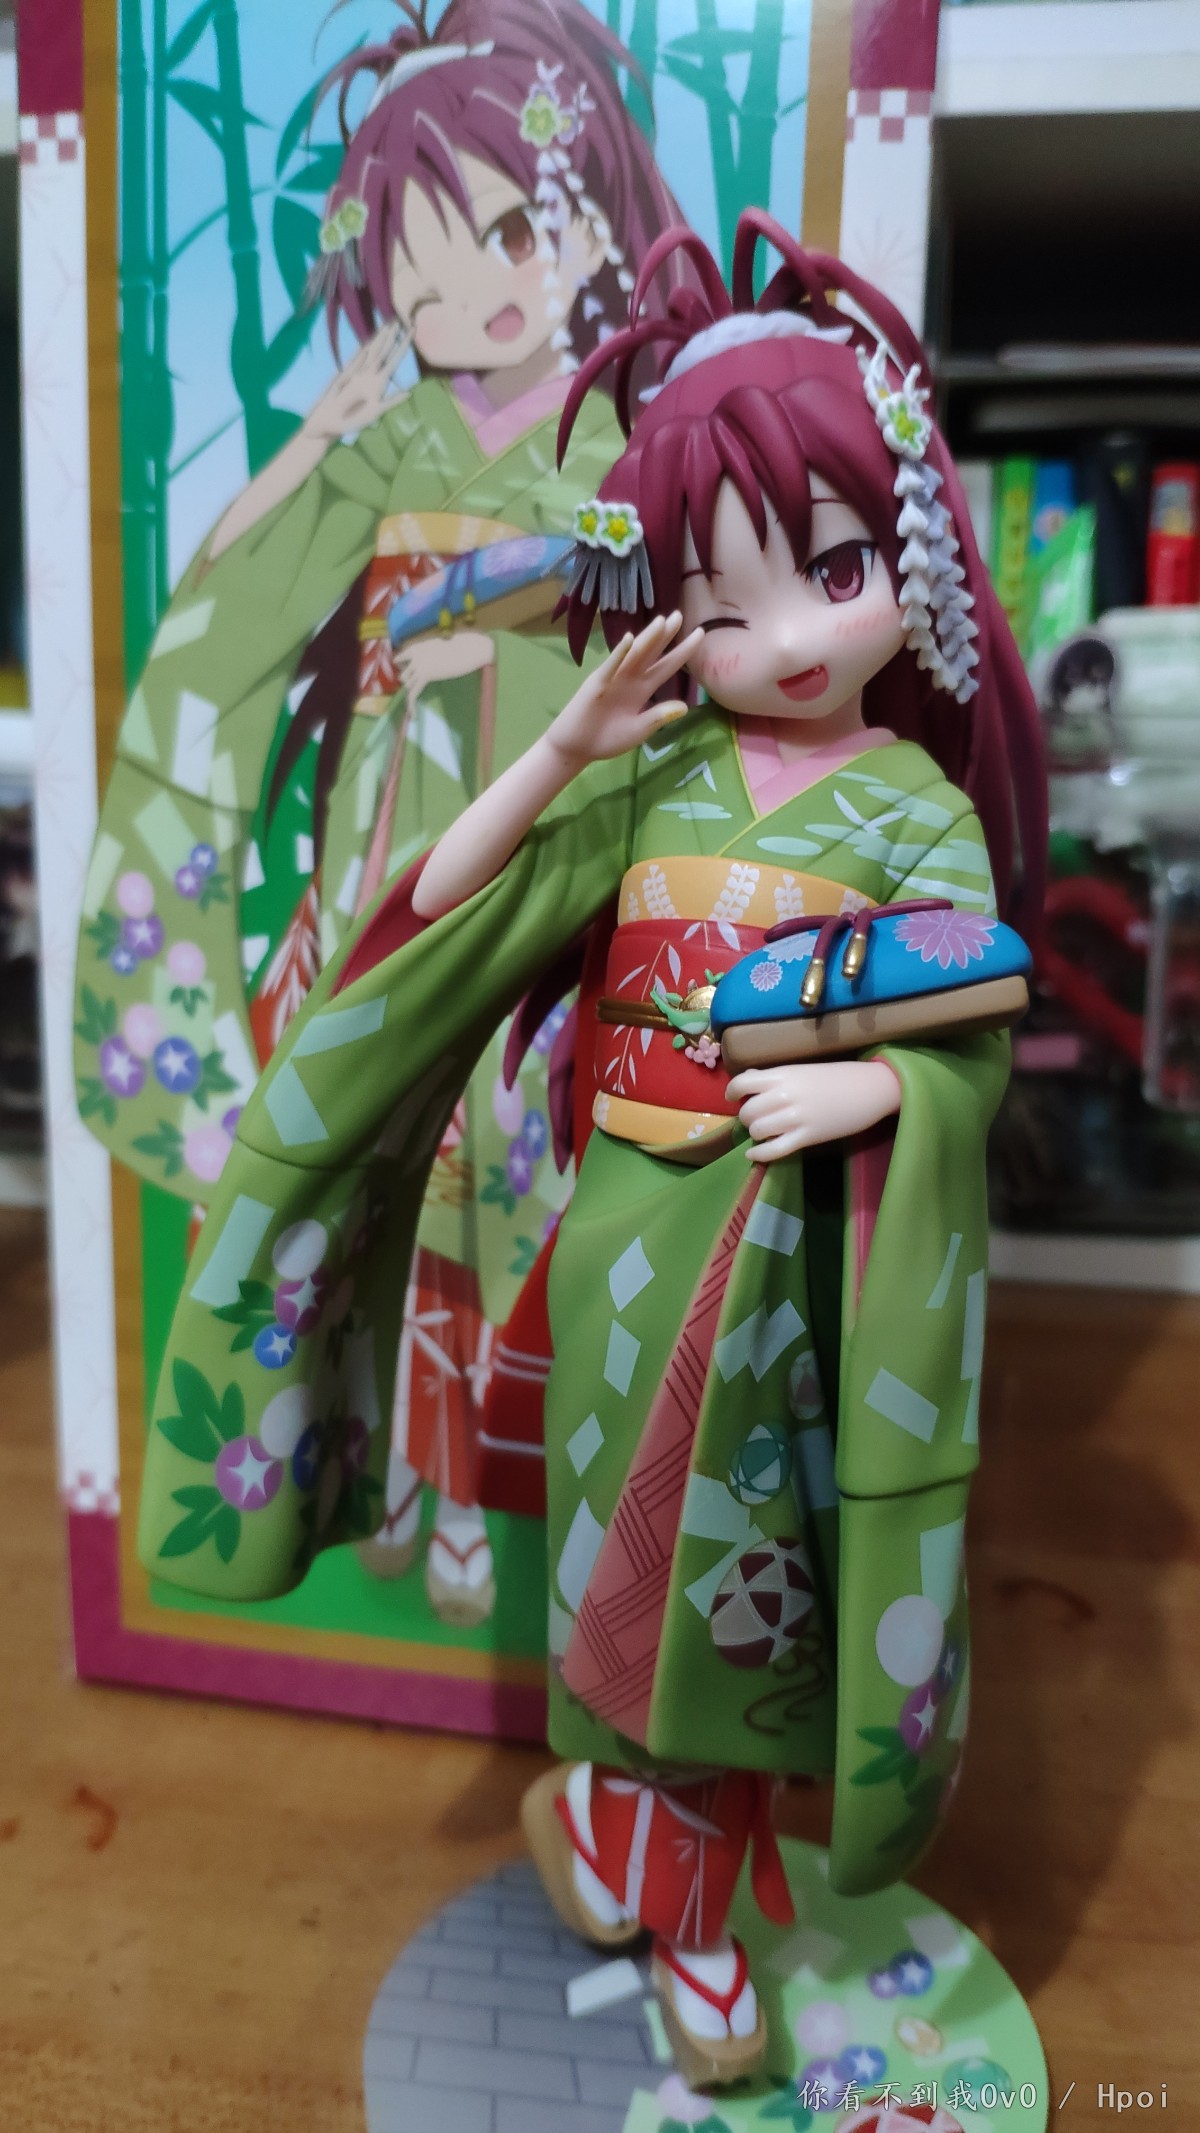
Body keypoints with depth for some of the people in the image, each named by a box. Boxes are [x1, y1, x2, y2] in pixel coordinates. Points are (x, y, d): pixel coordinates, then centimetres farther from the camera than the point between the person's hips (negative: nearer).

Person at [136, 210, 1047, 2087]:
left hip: (790, 1243, -1)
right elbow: (452, 911, -3)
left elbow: (978, 1036, -6)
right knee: (661, 1561, 16)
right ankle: (693, 1927, 42)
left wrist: (866, 1087, -24)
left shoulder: (915, 804, -5)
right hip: (631, 1226, 2)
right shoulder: (655, 778, 0)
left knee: (736, 1565, 14)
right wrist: (566, 745, -12)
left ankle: (614, 1819, 45)